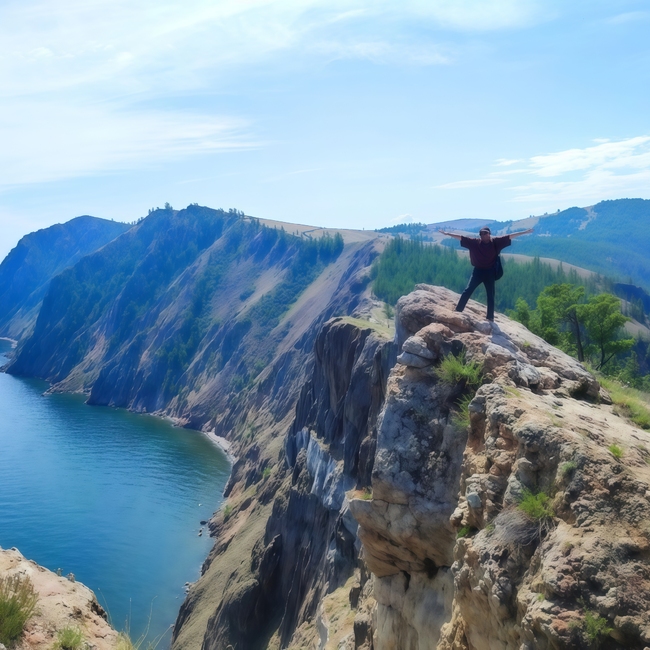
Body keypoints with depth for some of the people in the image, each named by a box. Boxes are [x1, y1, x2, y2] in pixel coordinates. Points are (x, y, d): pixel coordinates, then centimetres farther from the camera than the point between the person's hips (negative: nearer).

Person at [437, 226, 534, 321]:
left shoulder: (495, 242, -5)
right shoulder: (475, 242, -6)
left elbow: (510, 236, -3)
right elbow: (461, 237, -4)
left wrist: (525, 232, -2)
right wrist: (447, 233, -4)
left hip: (489, 273, 1)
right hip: (478, 271, -1)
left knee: (490, 296, 7)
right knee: (467, 291, -8)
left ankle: (490, 318, 16)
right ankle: (457, 311, -4)